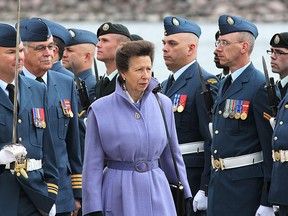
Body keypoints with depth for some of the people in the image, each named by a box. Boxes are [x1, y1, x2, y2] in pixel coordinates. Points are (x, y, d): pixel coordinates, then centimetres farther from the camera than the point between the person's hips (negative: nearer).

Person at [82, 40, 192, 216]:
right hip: (120, 196, -2)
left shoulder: (163, 104, 5)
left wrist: (184, 195, 15)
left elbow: (172, 155, 15)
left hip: (157, 191, 2)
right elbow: (93, 165, -3)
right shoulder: (100, 109, -4)